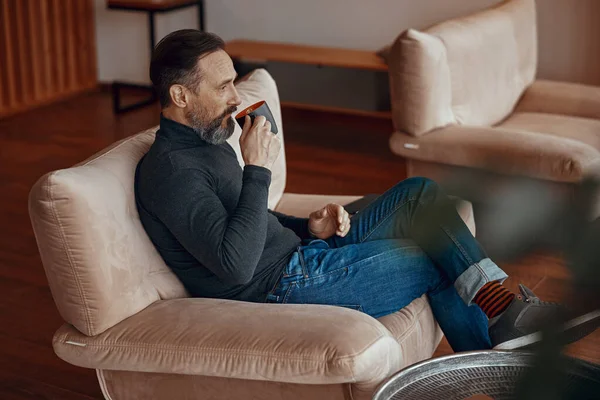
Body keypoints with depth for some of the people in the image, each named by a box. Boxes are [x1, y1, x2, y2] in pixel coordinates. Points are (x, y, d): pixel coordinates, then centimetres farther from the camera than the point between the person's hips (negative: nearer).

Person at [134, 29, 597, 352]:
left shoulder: (206, 141, 11)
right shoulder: (170, 168, -21)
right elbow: (236, 262, -30)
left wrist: (309, 228, 5)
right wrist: (258, 170, -26)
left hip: (299, 254, 10)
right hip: (280, 288, -10)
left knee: (418, 192, 6)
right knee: (439, 253, -4)